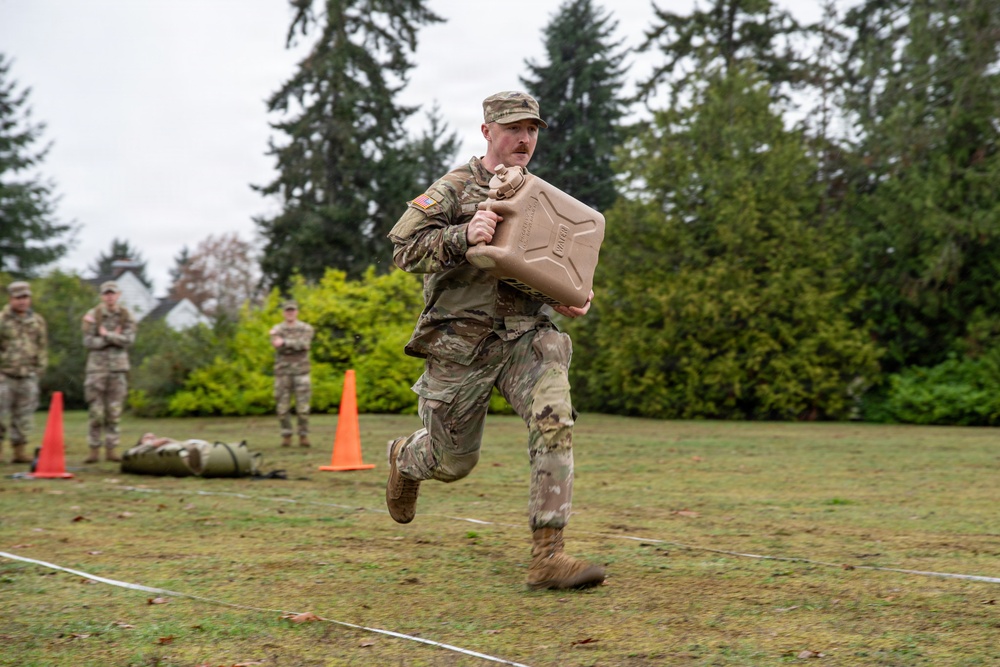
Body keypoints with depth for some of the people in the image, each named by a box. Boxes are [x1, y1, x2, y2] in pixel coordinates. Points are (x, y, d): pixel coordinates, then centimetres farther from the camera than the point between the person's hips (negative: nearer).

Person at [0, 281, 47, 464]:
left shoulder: (38, 321, 9)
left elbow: (42, 348, 14)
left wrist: (39, 370, 6)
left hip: (28, 377, 4)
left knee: (24, 417, 5)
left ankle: (19, 451, 11)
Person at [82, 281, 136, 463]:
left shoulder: (126, 316, 3)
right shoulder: (93, 315, -2)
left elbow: (129, 340, -8)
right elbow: (88, 342, -9)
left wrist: (106, 335, -13)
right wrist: (114, 338, -10)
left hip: (119, 367, 2)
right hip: (97, 367, -2)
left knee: (114, 412, 3)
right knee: (96, 412, -4)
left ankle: (111, 450, 8)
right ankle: (94, 451, 2)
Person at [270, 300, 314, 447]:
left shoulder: (306, 329, 6)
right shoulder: (277, 329, 9)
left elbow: (304, 345, -13)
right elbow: (279, 348, -8)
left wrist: (285, 342, -21)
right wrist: (295, 345, -23)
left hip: (301, 371, -1)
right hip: (282, 372, 1)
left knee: (302, 406, -5)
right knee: (283, 406, 0)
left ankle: (303, 436, 3)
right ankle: (286, 436, 9)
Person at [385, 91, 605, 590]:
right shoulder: (454, 188, -4)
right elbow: (403, 250, -12)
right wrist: (463, 236, -28)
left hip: (525, 335, 4)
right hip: (460, 342, -3)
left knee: (554, 421, -23)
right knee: (454, 461, 9)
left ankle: (547, 555, -22)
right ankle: (404, 460, 48)